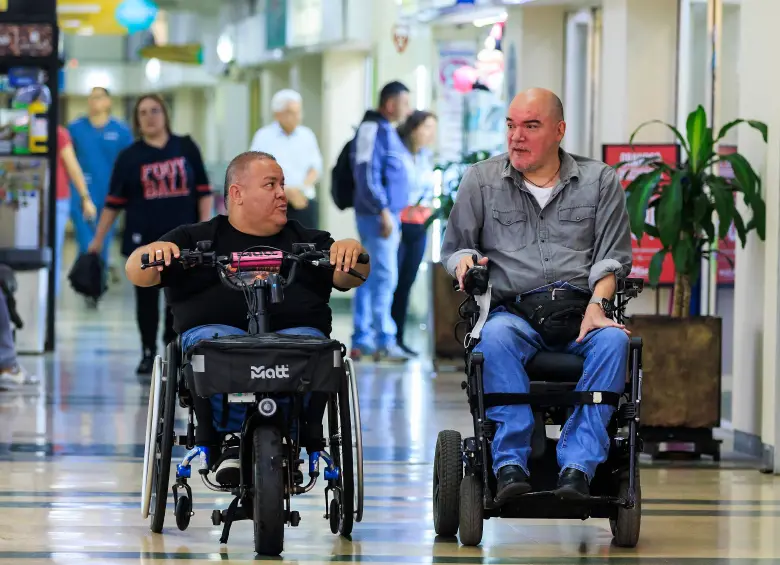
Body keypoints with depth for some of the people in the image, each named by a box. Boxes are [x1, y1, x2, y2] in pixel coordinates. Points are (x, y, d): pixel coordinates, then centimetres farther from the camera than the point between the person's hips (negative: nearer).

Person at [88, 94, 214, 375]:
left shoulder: (186, 148, 3)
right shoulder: (129, 157, 1)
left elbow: (203, 191, 5)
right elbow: (114, 202, 3)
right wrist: (98, 239, 2)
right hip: (144, 240, 0)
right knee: (147, 297, 5)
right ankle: (148, 353, 15)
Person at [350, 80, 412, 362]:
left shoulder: (387, 131, 18)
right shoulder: (374, 130, -13)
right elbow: (368, 174, -20)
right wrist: (383, 210, -22)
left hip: (387, 214, 10)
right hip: (379, 215, -10)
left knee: (370, 276, 11)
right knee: (385, 277, -11)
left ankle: (361, 341, 15)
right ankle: (384, 342, -12)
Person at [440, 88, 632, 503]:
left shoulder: (600, 181, 15)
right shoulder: (481, 180, 16)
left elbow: (612, 257, 9)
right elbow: (453, 247, 21)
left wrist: (597, 304, -9)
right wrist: (464, 260, -4)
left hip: (581, 312, 0)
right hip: (515, 310, 0)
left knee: (613, 341, -34)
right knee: (495, 339, -36)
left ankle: (577, 468, -39)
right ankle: (511, 465, -41)